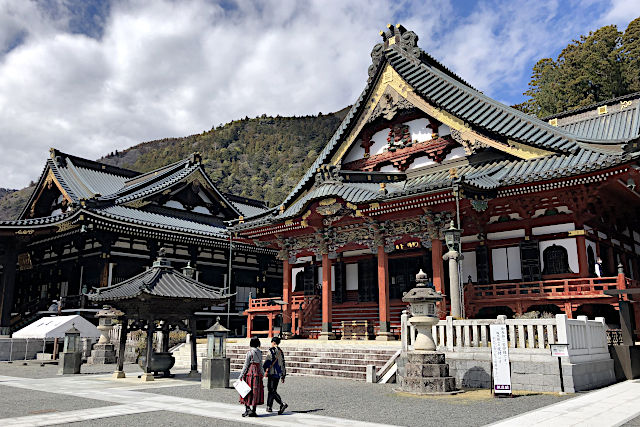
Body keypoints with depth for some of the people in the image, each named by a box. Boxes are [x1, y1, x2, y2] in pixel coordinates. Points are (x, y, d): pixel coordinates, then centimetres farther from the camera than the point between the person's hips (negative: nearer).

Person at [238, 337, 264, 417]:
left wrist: (241, 375, -5)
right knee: (255, 392, 7)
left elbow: (246, 365, -9)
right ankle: (253, 410, 6)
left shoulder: (249, 352, -8)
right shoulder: (259, 352, 6)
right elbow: (260, 365, 11)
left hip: (249, 372, -4)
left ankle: (247, 410, 5)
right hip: (257, 372, 4)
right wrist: (262, 373, 22)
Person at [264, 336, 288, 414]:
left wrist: (266, 371, -17)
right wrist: (283, 376, 21)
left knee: (272, 391, -8)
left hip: (272, 373, -8)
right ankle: (269, 407, 19)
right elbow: (283, 364, 18)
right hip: (278, 374, 8)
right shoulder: (281, 351, 16)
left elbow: (269, 361, -17)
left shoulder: (272, 350, -7)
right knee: (272, 390, 15)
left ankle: (282, 404, -21)